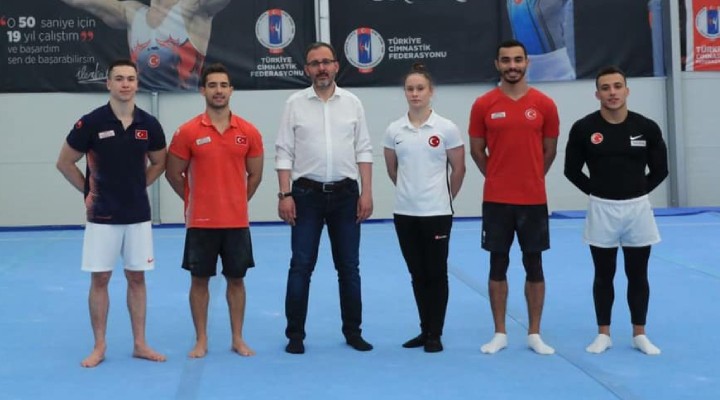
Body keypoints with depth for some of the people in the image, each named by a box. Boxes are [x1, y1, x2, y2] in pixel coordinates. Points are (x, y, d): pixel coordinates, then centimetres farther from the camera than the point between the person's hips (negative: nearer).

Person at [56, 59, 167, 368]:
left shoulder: (149, 124, -1)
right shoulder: (91, 122, -9)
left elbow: (159, 163, 15)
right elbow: (64, 162, 1)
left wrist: (138, 186, 6)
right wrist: (87, 190, 0)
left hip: (138, 215, 2)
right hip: (102, 216, -2)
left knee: (137, 277, 8)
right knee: (99, 279, 3)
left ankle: (140, 343, 16)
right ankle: (99, 346, 13)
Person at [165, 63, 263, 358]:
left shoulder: (248, 132, 1)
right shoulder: (187, 132, -5)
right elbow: (173, 174, 3)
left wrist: (236, 201, 10)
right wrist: (195, 201, 7)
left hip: (237, 221, 2)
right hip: (200, 221, -1)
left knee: (236, 279, 9)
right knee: (199, 279, 6)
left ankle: (238, 339, 20)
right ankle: (201, 340, 17)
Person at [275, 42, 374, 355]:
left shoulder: (352, 103, 5)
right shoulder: (295, 104, 1)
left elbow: (363, 151, 5)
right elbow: (284, 153, 0)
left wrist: (366, 192, -2)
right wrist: (285, 195, -8)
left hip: (345, 193, 2)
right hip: (307, 192, -1)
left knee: (349, 266, 8)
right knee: (301, 265, 1)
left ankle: (353, 331, 19)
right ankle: (295, 334, 10)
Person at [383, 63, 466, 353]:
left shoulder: (446, 128, -6)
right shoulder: (394, 130, 2)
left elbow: (458, 169, 1)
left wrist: (445, 196, 8)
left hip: (436, 212, -3)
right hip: (405, 213, 3)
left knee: (436, 273, 3)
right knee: (418, 274, 11)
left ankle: (435, 335, 12)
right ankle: (424, 330, 23)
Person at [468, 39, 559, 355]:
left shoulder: (544, 104, -1)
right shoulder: (483, 105, -1)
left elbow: (549, 151, 9)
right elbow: (476, 150, 7)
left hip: (534, 199, 0)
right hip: (496, 200, 0)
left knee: (534, 265, 7)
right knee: (498, 264, 6)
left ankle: (534, 334, 17)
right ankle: (500, 333, 16)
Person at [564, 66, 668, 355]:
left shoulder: (647, 128, -4)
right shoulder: (583, 128, -7)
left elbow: (660, 169, 7)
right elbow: (572, 170, 3)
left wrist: (637, 192, 3)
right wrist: (596, 192, 0)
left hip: (637, 208, 1)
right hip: (601, 209, -1)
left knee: (638, 275, 8)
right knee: (603, 276, 8)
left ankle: (639, 335, 20)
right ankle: (603, 334, 19)